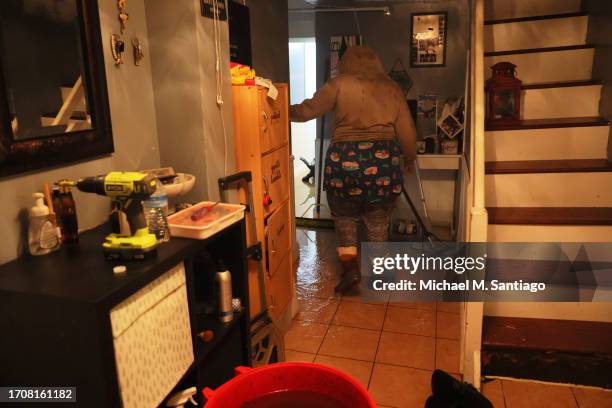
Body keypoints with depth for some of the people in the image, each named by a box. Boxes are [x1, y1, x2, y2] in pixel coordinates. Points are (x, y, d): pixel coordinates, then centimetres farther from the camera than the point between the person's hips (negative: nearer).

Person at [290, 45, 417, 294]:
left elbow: (308, 110, 3)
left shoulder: (340, 84, 5)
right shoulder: (391, 88, 13)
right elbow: (407, 131, 13)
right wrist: (410, 157, 27)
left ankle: (350, 269, 8)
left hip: (344, 159, -2)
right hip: (383, 159, 2)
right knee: (378, 223, 15)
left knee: (344, 217, 18)